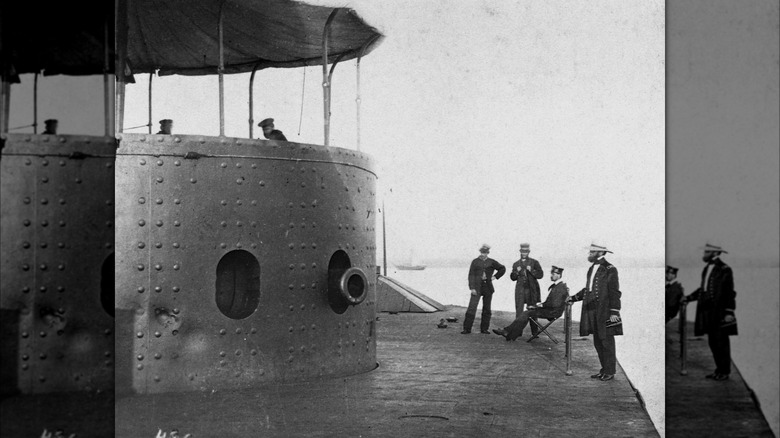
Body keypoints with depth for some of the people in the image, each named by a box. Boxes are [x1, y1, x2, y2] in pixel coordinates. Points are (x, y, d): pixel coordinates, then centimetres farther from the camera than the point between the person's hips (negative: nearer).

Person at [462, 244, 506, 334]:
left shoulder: (492, 262, 7)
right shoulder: (475, 262, 1)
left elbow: (502, 269, 20)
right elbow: (471, 275, -2)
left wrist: (495, 277, 7)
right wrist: (472, 288, -11)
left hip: (488, 288, 3)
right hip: (477, 288, -3)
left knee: (487, 309, 6)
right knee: (472, 308, -10)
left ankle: (484, 328, 14)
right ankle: (467, 328, -8)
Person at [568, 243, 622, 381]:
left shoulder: (610, 270, -9)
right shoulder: (592, 269, 15)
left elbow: (615, 293, -12)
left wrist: (614, 312, -17)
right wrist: (573, 298, 15)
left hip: (605, 312, -8)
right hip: (592, 311, 8)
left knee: (607, 342, -2)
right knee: (598, 342, 12)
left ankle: (610, 372, 6)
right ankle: (604, 370, 21)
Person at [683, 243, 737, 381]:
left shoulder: (725, 270, -10)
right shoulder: (707, 269, 14)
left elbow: (729, 293, -11)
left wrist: (729, 312, -15)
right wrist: (689, 298, 17)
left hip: (720, 311, -8)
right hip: (708, 310, 8)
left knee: (721, 341, -2)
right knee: (712, 341, 11)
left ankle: (724, 372, 6)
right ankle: (719, 370, 19)